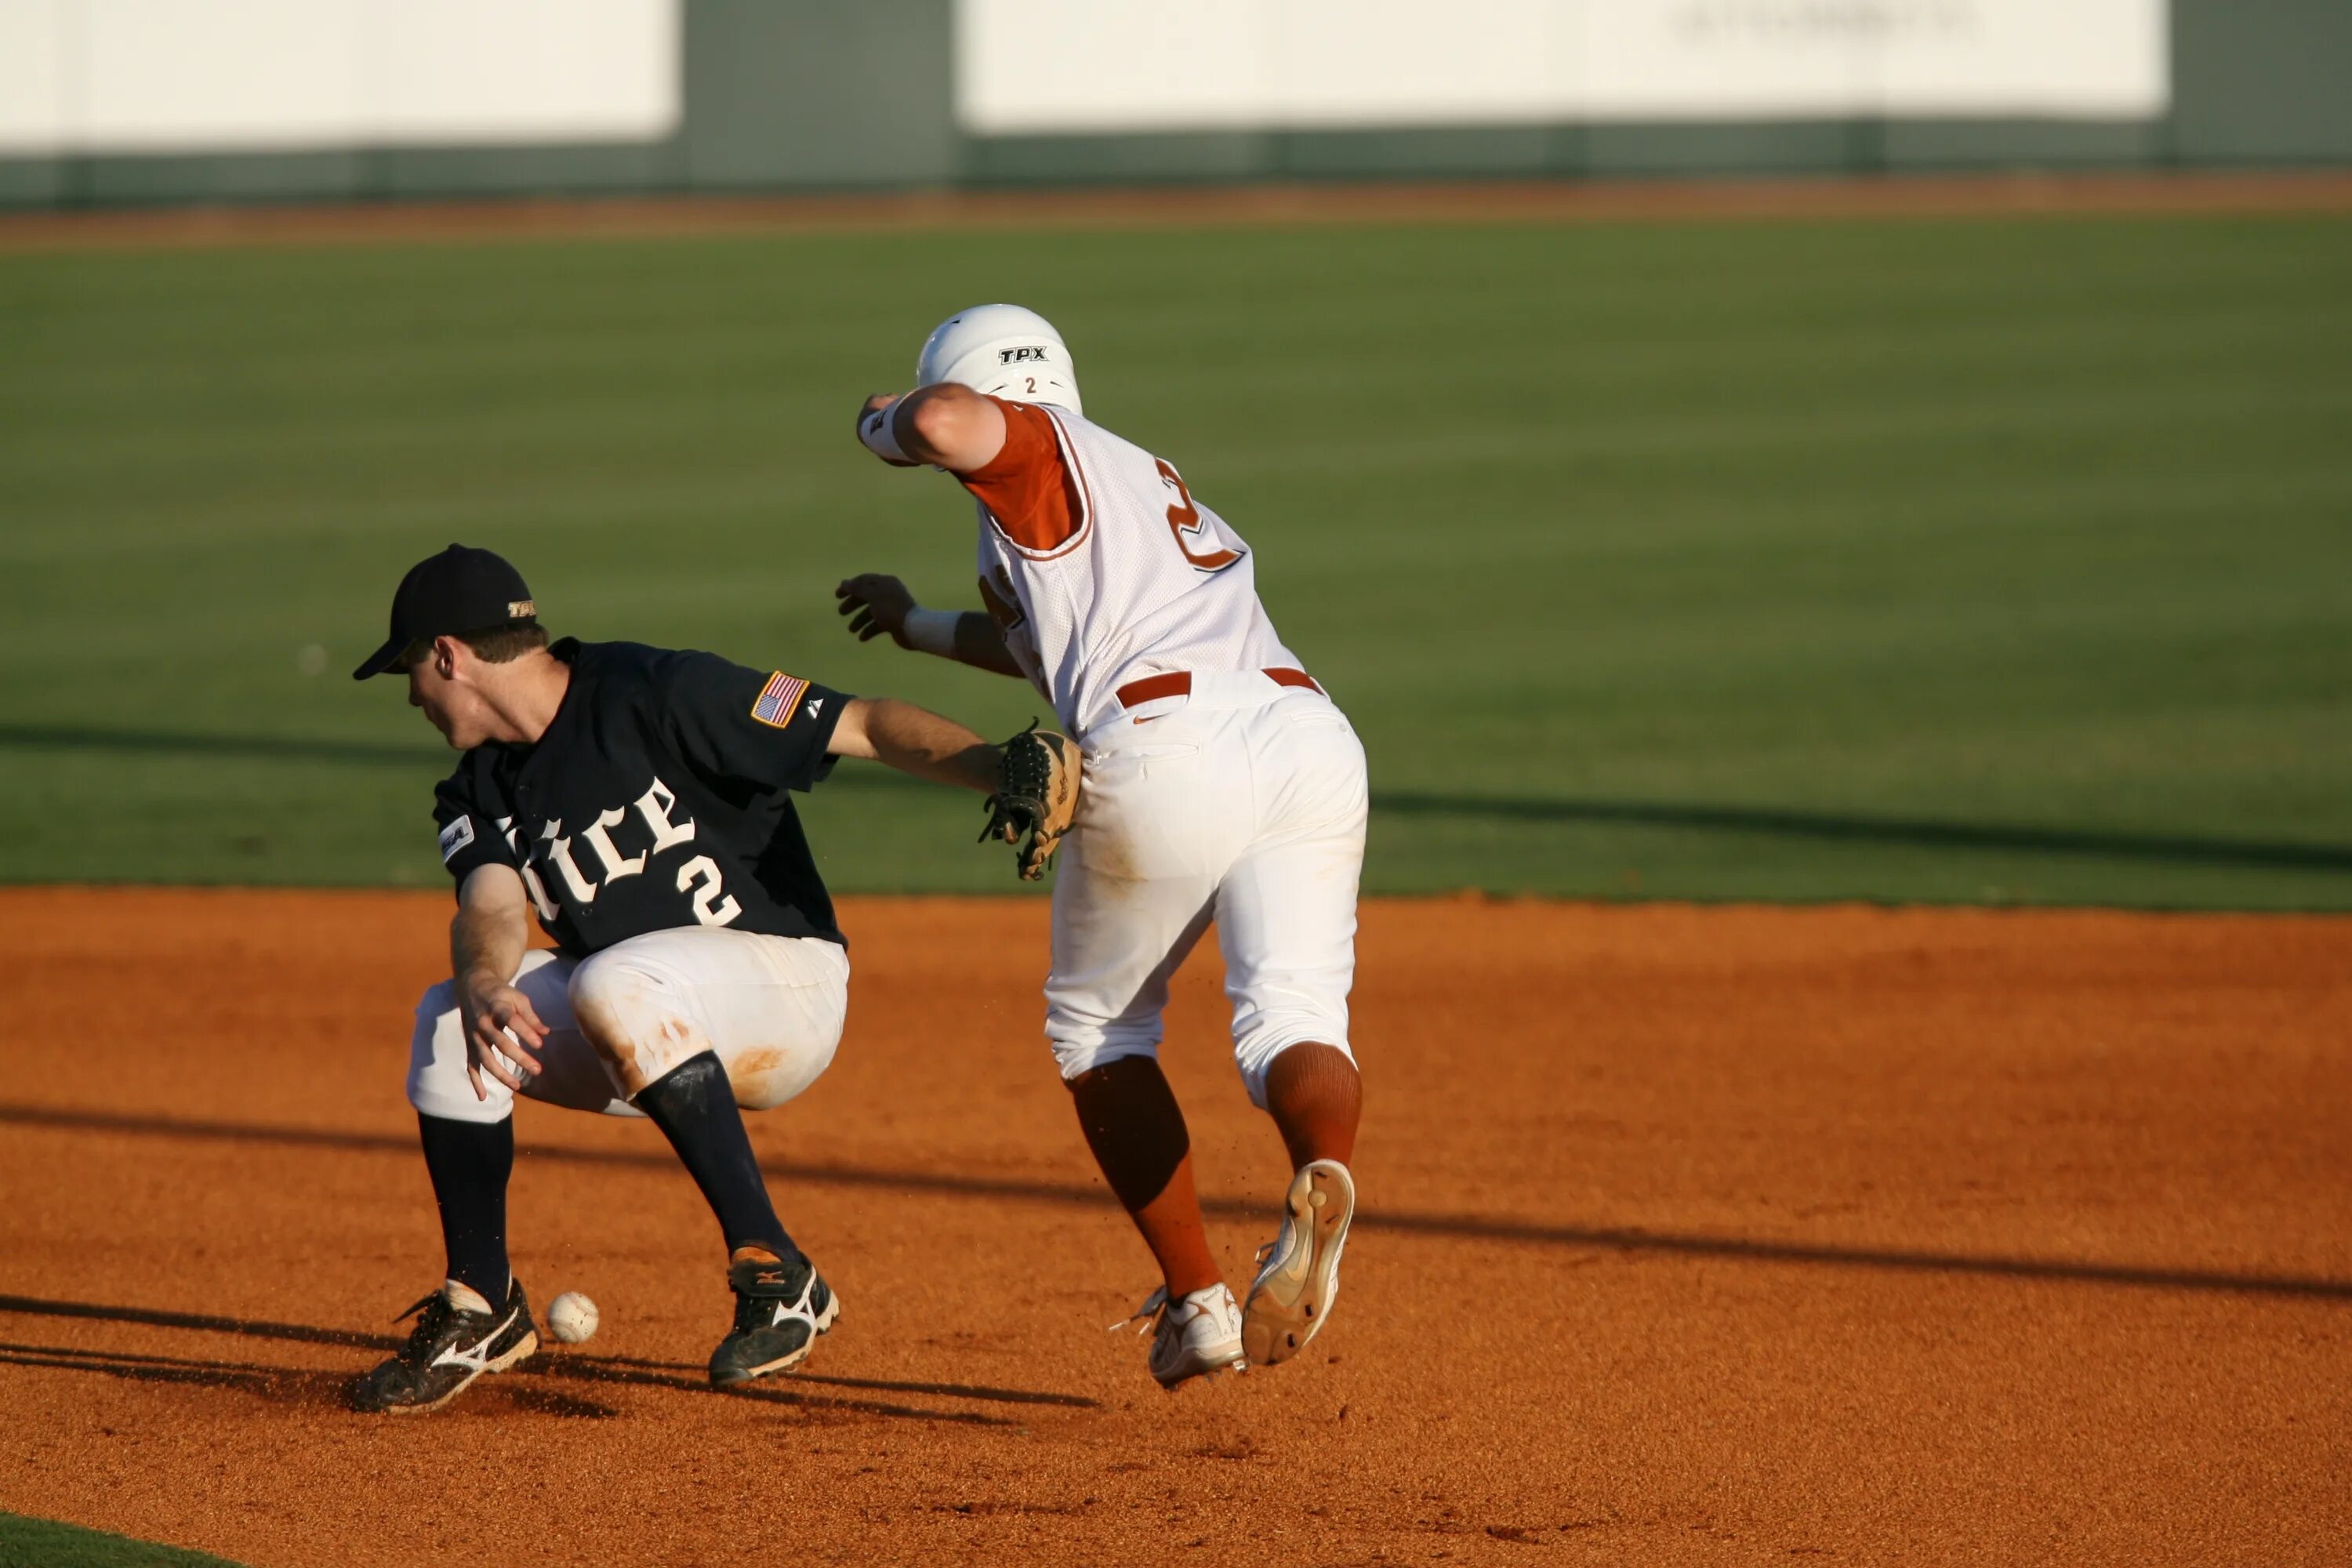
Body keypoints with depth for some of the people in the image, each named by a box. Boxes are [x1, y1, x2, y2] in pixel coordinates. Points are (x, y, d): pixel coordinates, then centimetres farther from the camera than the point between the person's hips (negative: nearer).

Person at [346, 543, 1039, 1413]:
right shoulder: (479, 794, 6)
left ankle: (776, 1277, -34)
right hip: (662, 1033, 7)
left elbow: (865, 726, -22)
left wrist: (1007, 772, -37)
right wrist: (484, 985, -38)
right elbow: (495, 908, -13)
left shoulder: (660, 696, -16)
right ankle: (480, 1310, -1)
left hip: (787, 986, -7)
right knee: (450, 1021, -13)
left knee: (613, 986, -35)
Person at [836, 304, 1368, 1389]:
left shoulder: (1039, 444, 12)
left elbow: (945, 420, -12)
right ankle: (1321, 1171, -41)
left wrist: (884, 425, 11)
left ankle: (1196, 1301, 8)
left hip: (1170, 749, -6)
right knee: (1291, 1017, -5)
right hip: (1312, 735, 6)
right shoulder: (1145, 484, 37)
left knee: (1097, 1026, 16)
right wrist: (921, 629, 67)